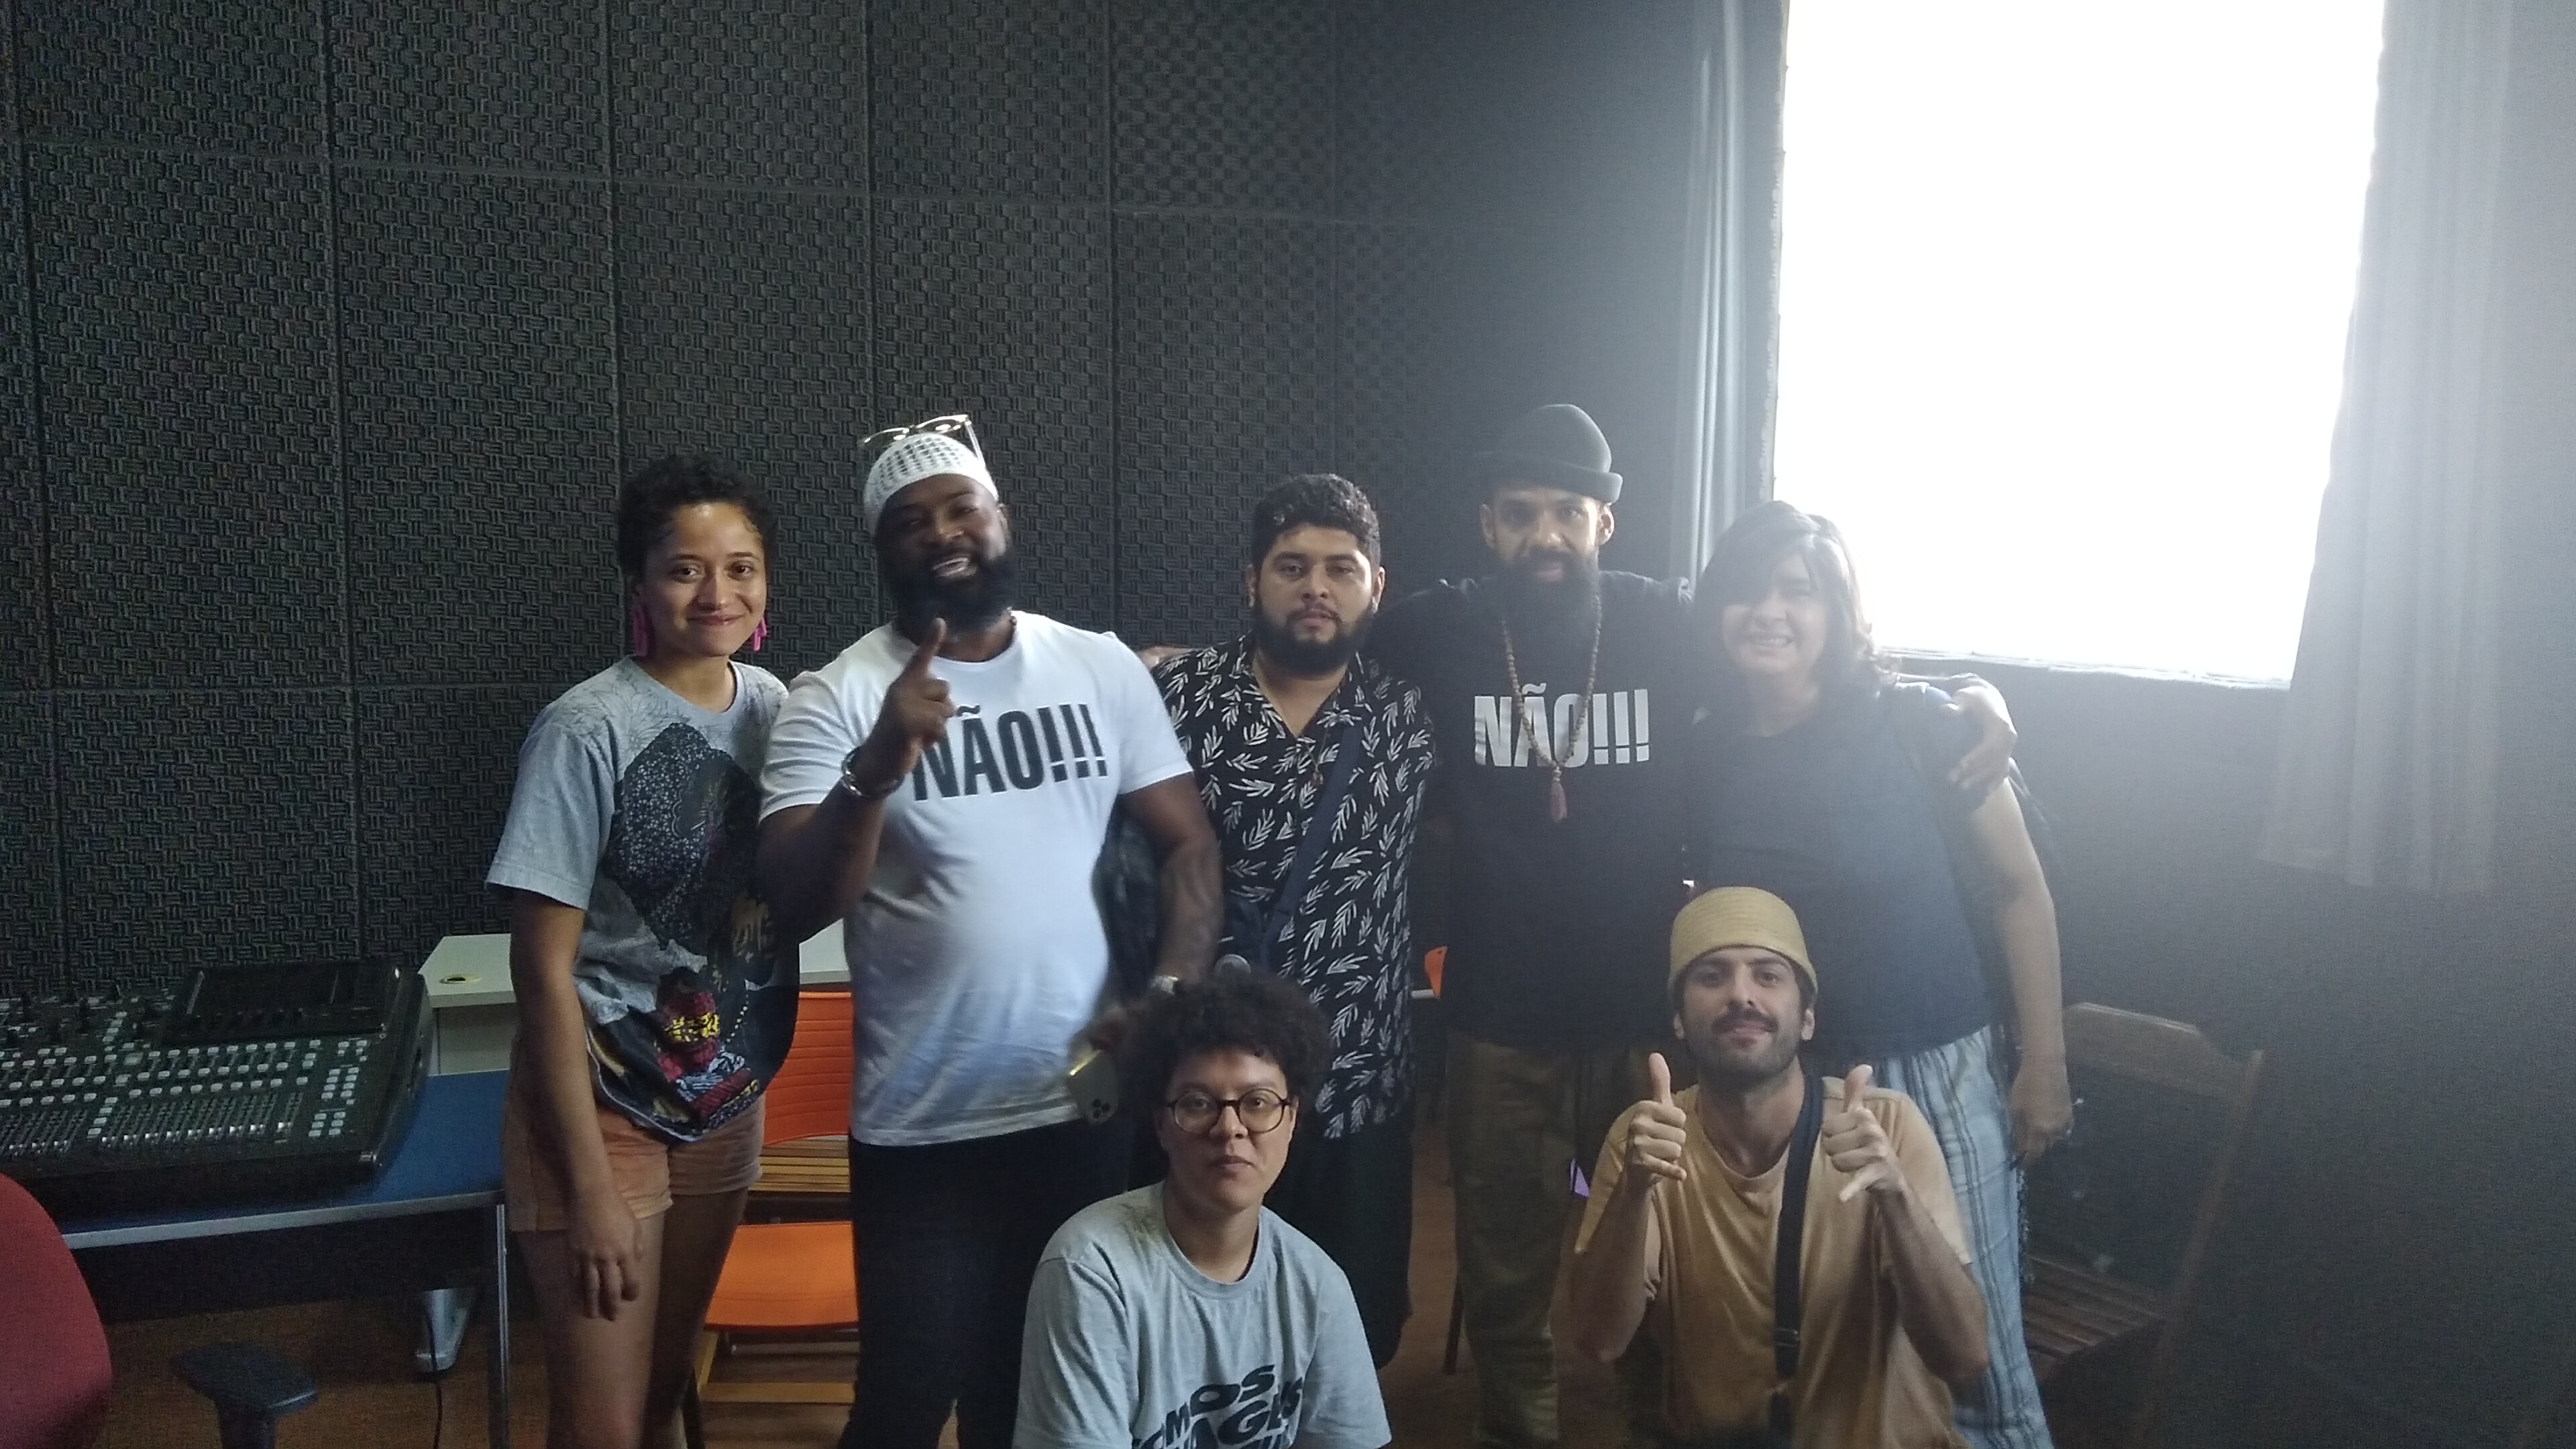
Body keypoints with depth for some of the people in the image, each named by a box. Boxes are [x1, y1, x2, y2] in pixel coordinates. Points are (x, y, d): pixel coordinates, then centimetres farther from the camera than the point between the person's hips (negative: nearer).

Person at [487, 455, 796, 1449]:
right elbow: (543, 969, -16)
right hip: (599, 1102, -5)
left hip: (725, 1100, 5)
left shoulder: (774, 708, -1)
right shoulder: (588, 731, -17)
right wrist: (589, 1185, -17)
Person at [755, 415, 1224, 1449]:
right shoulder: (835, 697, -6)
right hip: (922, 1128, -2)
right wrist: (876, 769, -31)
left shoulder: (1102, 668, 2)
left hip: (1087, 1106, 3)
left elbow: (1188, 842, 4)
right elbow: (797, 905, -15)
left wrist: (1176, 995, -11)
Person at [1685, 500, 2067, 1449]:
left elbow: (2018, 886, -4)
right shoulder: (1708, 753, -1)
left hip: (1934, 1071, -3)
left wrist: (2044, 1061, -6)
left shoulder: (1911, 727, -11)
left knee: (1970, 1353, -1)